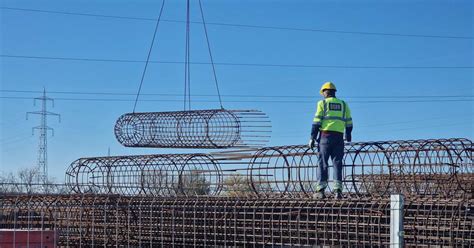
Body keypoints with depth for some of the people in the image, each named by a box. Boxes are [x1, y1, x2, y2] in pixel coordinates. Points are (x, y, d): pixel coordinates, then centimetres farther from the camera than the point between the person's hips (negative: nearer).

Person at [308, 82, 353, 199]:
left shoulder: (322, 103, 4)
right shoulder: (343, 104, 15)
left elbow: (317, 121, -3)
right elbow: (349, 123, 15)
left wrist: (312, 137, -3)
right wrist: (348, 135, 29)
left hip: (325, 136, -3)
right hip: (339, 137, 3)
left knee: (322, 163, 0)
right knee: (337, 163, 4)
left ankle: (320, 190, -5)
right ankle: (338, 190, -5)